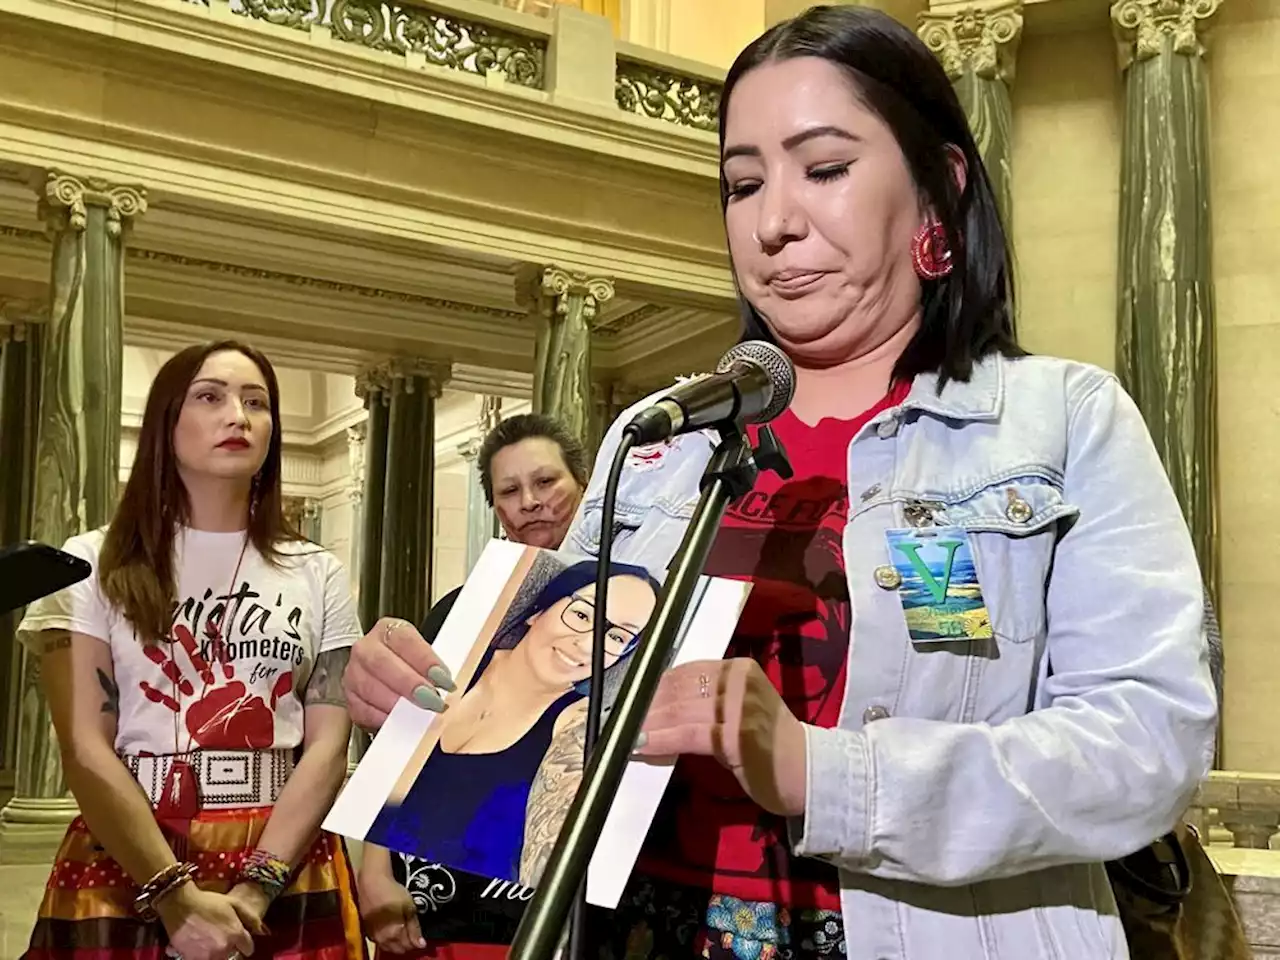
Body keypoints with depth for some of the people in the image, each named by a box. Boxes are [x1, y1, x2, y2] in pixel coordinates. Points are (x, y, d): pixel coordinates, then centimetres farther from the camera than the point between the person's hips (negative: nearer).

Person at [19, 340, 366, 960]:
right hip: (125, 870, -1)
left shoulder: (317, 574, 6)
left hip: (287, 874, 2)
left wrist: (254, 889, -15)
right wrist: (176, 895, -17)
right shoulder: (93, 565, 1)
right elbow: (86, 750, -7)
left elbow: (328, 743, -1)